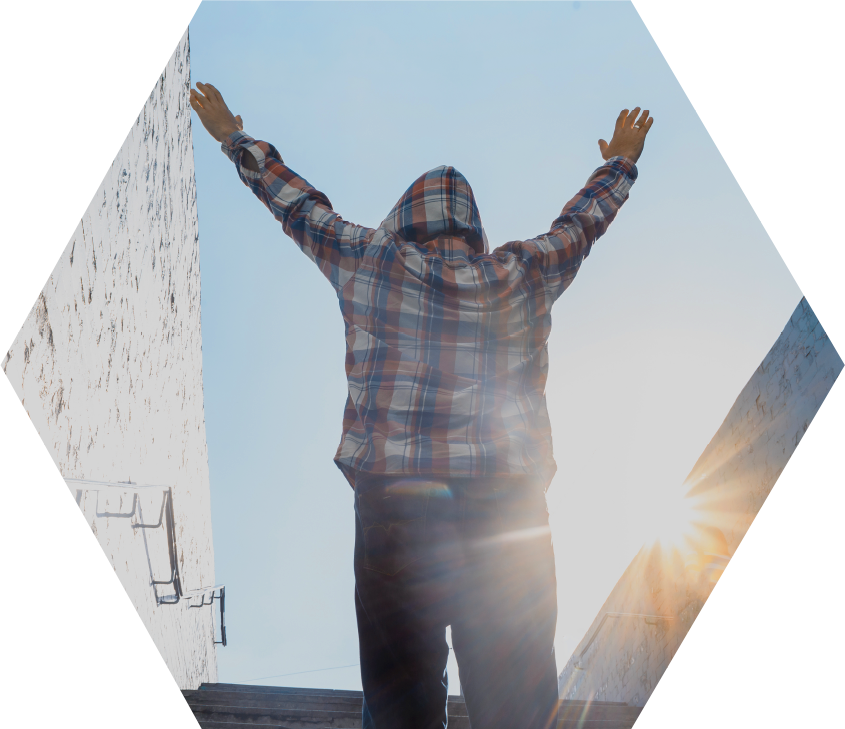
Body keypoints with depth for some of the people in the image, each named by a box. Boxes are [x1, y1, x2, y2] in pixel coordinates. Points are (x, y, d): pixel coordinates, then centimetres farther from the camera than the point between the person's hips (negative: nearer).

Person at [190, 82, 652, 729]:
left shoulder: (370, 263, 3)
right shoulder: (524, 275, 7)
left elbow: (299, 204, 16)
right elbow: (581, 222, 23)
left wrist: (234, 137, 33)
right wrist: (621, 161, 43)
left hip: (394, 502, -1)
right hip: (508, 510, 1)